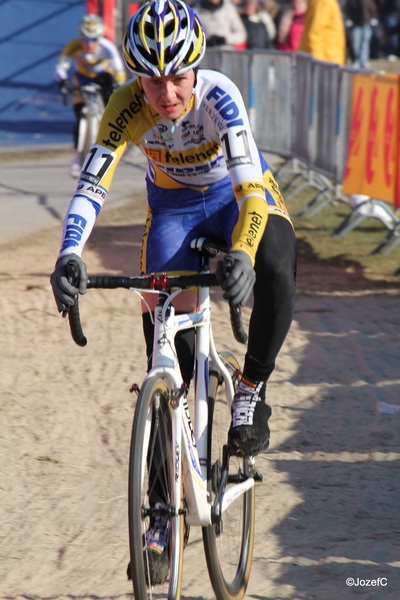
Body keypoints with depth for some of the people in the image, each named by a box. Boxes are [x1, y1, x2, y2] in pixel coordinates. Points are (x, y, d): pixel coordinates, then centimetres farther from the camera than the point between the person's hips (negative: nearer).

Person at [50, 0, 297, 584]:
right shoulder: (127, 106, -29)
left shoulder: (219, 95, -34)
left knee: (276, 275, -36)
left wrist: (242, 254, -61)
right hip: (174, 205, 2)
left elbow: (249, 185, -43)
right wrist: (69, 256, -56)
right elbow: (92, 184, -38)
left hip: (238, 197, -2)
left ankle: (251, 392, -9)